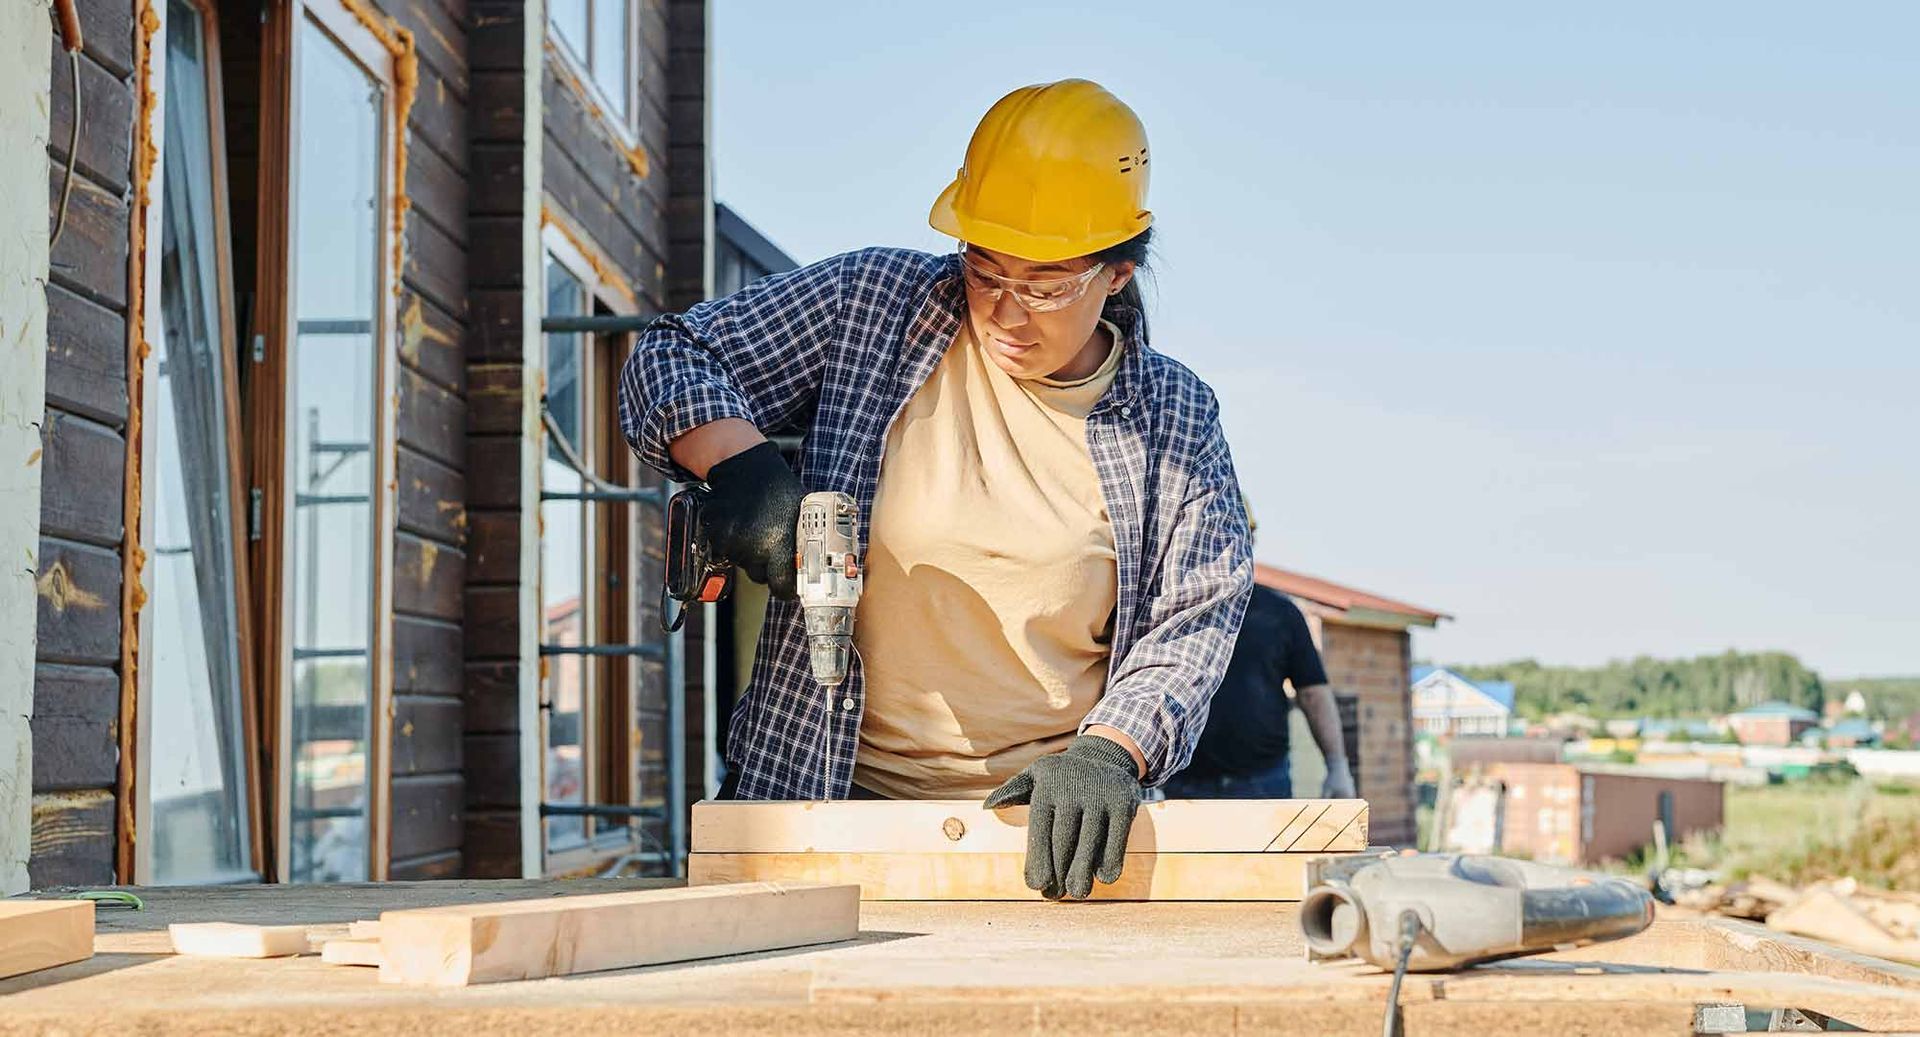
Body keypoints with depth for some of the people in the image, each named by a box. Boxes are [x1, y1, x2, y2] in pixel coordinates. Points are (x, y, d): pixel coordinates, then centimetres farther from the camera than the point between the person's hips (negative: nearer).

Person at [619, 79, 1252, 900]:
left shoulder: (1174, 423, 4)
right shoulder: (876, 304, 2)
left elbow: (1195, 619, 2)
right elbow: (669, 360, 7)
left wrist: (1107, 751, -17)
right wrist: (738, 465, -14)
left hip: (1042, 817, 0)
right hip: (830, 794, 0)